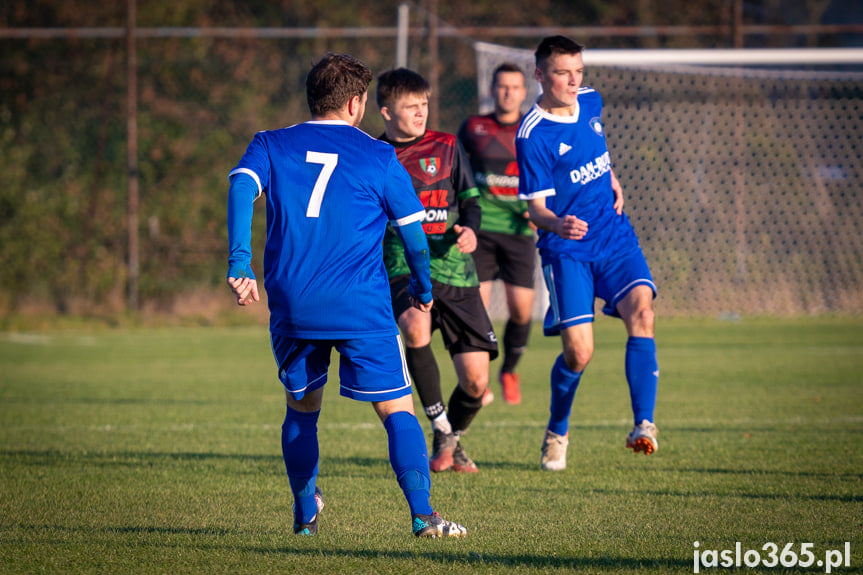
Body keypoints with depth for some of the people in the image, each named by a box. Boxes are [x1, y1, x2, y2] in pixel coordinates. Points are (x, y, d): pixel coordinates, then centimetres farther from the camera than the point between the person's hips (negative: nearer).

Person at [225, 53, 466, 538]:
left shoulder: (271, 146, 10)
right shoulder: (378, 156, 5)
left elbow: (242, 188, -9)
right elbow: (413, 233, 8)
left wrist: (239, 262, -17)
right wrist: (423, 288, 26)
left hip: (291, 307, 3)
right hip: (362, 309, -3)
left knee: (302, 410, 23)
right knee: (399, 411, -2)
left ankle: (306, 513, 29)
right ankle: (423, 515, -15)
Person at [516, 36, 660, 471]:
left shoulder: (590, 102, 5)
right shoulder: (532, 135, -14)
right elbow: (536, 206, -15)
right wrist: (557, 224, -36)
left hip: (614, 236, 5)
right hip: (566, 250, -5)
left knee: (640, 311, -21)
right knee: (578, 351, -10)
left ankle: (644, 425, -23)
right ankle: (557, 432, 19)